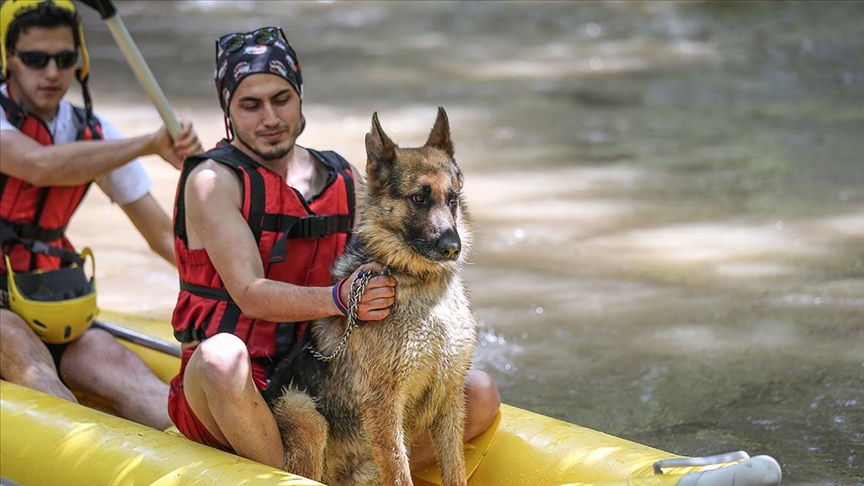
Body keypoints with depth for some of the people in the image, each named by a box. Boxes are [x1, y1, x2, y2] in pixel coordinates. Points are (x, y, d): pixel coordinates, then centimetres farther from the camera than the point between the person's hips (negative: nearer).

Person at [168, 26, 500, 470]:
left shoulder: (342, 180, 12)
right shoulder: (213, 180, -6)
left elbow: (369, 275, 12)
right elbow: (250, 295, -17)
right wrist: (338, 299, -34)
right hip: (224, 392, -5)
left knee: (479, 395, -9)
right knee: (224, 355, -41)